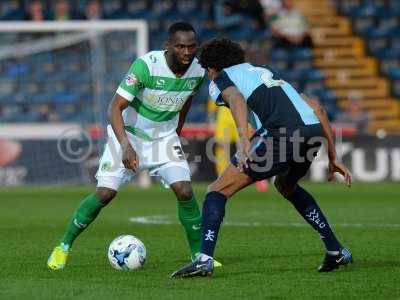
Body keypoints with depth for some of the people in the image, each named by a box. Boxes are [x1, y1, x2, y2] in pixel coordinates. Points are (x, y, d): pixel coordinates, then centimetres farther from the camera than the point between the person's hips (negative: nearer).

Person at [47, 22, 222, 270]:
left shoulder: (198, 71, -12)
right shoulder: (147, 65, -28)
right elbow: (116, 107, -28)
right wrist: (126, 146, -40)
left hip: (164, 138, 3)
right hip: (128, 135, -3)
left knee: (184, 191, -15)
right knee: (105, 193, -10)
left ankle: (199, 255, 1)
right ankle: (64, 247, 9)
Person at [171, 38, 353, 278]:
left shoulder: (220, 79, 17)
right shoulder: (266, 73, 37)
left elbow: (236, 98, -10)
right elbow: (316, 108, 31)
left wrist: (244, 139, -26)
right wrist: (333, 157, 33)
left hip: (280, 135, -7)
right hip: (313, 131, 7)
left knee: (218, 191, 5)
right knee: (286, 186, 35)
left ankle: (205, 259, -13)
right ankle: (336, 251, 32)